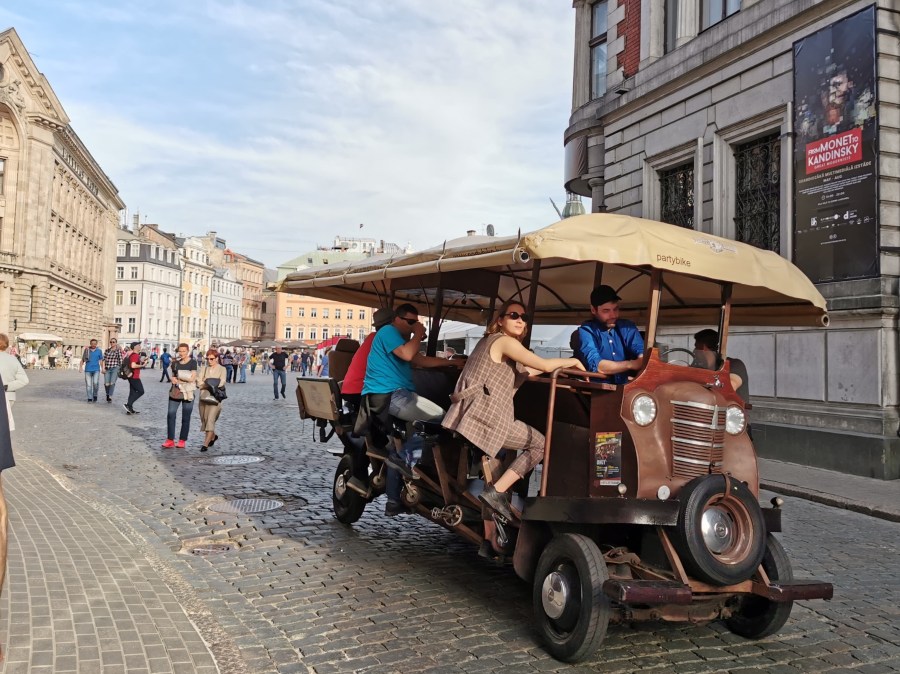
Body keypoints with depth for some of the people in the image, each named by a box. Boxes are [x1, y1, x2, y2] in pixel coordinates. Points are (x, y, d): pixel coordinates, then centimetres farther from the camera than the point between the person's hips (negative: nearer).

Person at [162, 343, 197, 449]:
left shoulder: (192, 363, -1)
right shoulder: (175, 363, 12)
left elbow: (192, 378, -9)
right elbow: (173, 376, 21)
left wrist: (178, 380, -6)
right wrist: (173, 380, -2)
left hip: (187, 393, -4)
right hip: (175, 392, 4)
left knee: (186, 418, 2)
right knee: (170, 415, -5)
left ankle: (182, 441, 10)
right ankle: (170, 440, 1)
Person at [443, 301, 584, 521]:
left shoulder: (493, 341, 25)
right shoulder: (504, 340, -5)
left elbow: (524, 371, 29)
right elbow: (544, 364, -10)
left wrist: (556, 365, 27)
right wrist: (571, 361, 7)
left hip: (481, 414, 9)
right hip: (485, 416, -9)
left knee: (536, 442, 20)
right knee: (540, 444, 0)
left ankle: (497, 490, 10)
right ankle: (496, 492, -5)